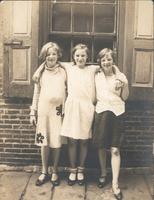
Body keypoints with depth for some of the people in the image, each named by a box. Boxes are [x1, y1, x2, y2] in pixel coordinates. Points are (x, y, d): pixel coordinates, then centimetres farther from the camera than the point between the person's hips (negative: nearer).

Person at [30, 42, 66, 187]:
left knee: (57, 142, 1)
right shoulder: (40, 72, 7)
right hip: (43, 110, 1)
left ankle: (54, 172, 17)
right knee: (44, 142, 5)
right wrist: (33, 112, 6)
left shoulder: (63, 72, 3)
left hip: (58, 110, -1)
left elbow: (68, 92, 3)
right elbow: (36, 93, 9)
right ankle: (44, 172, 19)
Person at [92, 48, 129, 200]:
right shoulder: (96, 76, 8)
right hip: (101, 112, 2)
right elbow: (93, 95, 13)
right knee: (101, 146, 8)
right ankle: (103, 174, 30)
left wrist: (125, 85, -11)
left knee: (115, 149, -5)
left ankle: (115, 183, 0)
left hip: (116, 113, -1)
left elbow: (124, 97, 5)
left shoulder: (120, 76, 4)